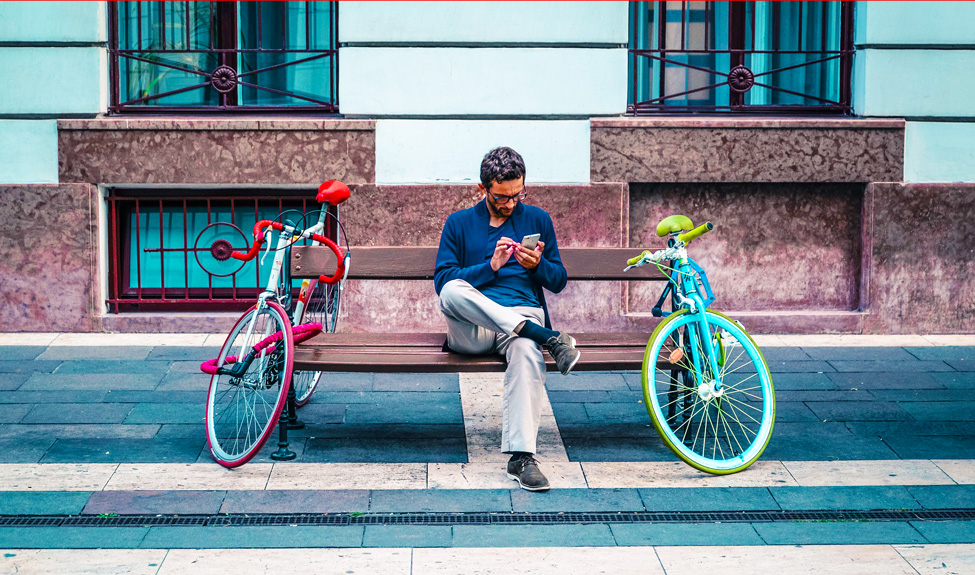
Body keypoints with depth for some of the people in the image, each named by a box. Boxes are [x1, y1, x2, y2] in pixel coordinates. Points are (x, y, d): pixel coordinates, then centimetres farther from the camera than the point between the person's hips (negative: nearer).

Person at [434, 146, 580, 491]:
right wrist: (490, 266, -11)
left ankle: (521, 457, -44)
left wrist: (538, 265, -6)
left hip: (523, 315, 0)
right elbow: (442, 280, 2)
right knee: (453, 292, -37)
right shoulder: (459, 223, 14)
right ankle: (546, 337, -35)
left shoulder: (537, 220, 18)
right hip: (471, 329, 0)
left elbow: (558, 281, 18)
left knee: (526, 352, -39)